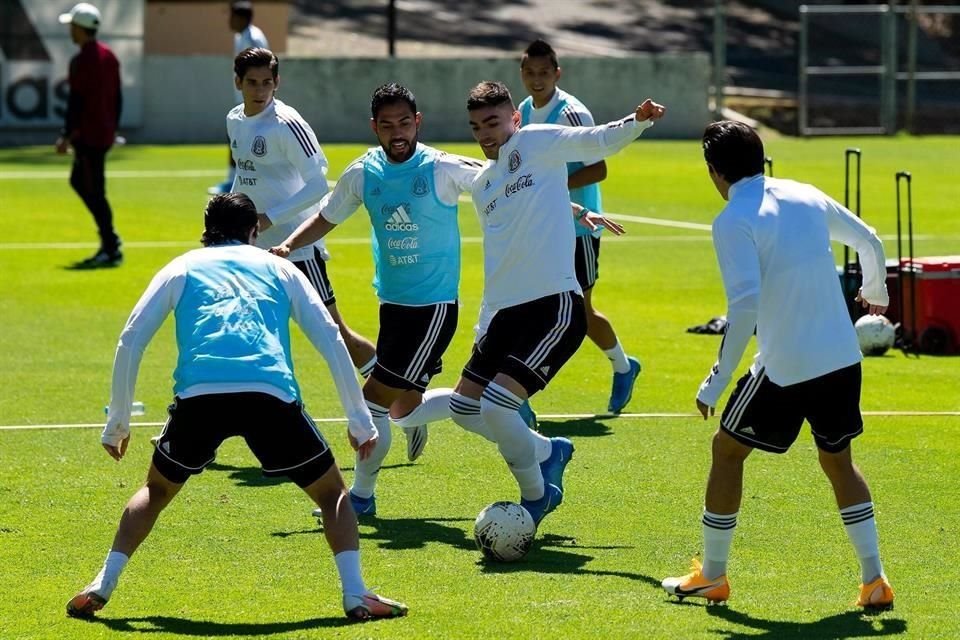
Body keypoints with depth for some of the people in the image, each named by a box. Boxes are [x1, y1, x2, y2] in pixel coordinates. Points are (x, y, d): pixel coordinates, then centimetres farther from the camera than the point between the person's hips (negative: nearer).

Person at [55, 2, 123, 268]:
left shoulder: (81, 61, -16)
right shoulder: (109, 56, 11)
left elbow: (76, 102, -19)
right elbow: (117, 97, 16)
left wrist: (67, 136, -15)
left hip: (88, 134, -9)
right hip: (105, 133, 9)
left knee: (94, 191, -5)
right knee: (79, 181, 21)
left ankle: (111, 249, -6)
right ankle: (109, 238, 17)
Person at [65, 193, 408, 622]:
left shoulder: (183, 268, 26)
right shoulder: (278, 268, 27)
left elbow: (130, 341, 18)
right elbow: (330, 340, 21)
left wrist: (117, 423, 24)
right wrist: (359, 421, 25)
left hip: (198, 394, 1)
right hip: (271, 394, -1)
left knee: (157, 490, 27)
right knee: (331, 493, 17)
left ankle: (103, 586, 16)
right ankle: (355, 595, 0)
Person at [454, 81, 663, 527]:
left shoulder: (536, 143, -1)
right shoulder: (481, 184, 18)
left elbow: (600, 140, -6)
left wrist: (638, 121, -24)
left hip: (555, 305, -9)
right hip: (506, 310, 9)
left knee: (496, 405, -18)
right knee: (464, 408, 11)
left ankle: (536, 495, 3)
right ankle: (548, 452, 30)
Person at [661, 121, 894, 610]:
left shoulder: (734, 222, -12)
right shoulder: (806, 197, 7)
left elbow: (745, 305, -22)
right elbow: (870, 243, 19)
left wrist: (717, 381, -16)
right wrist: (874, 293, 40)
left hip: (784, 368, -6)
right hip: (842, 359, 6)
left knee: (728, 450, 14)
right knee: (838, 460, 22)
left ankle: (711, 577, 21)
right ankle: (874, 582, 14)